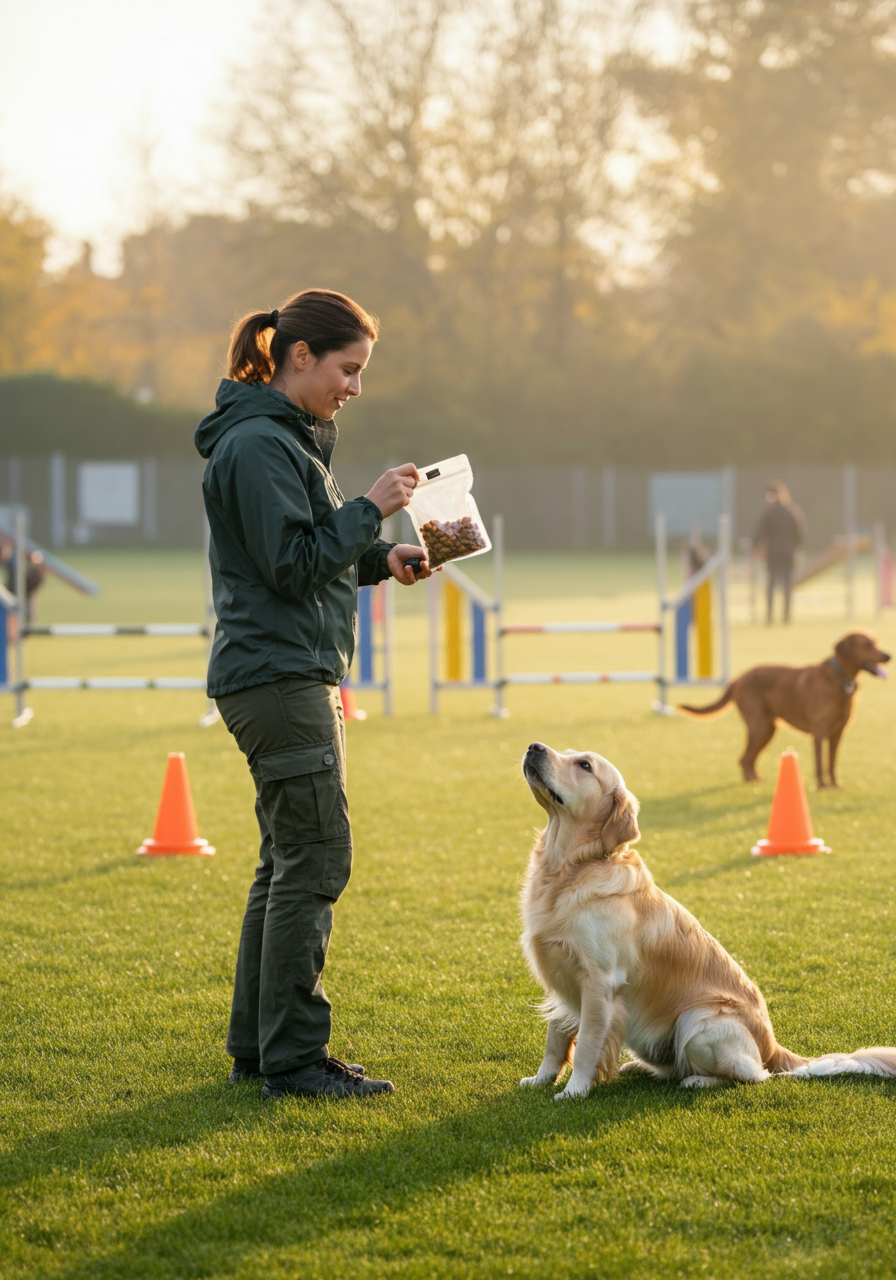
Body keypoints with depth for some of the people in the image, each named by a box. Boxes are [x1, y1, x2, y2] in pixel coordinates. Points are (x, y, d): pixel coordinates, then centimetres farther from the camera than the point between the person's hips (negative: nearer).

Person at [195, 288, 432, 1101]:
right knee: (315, 859, -10)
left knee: (288, 864, 13)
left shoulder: (289, 438, 18)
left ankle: (257, 1046, 18)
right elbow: (292, 562, -19)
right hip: (277, 675, -11)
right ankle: (293, 1058, -7)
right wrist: (371, 510, -15)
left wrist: (380, 560, 8)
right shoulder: (258, 443, -14)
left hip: (297, 677, 11)